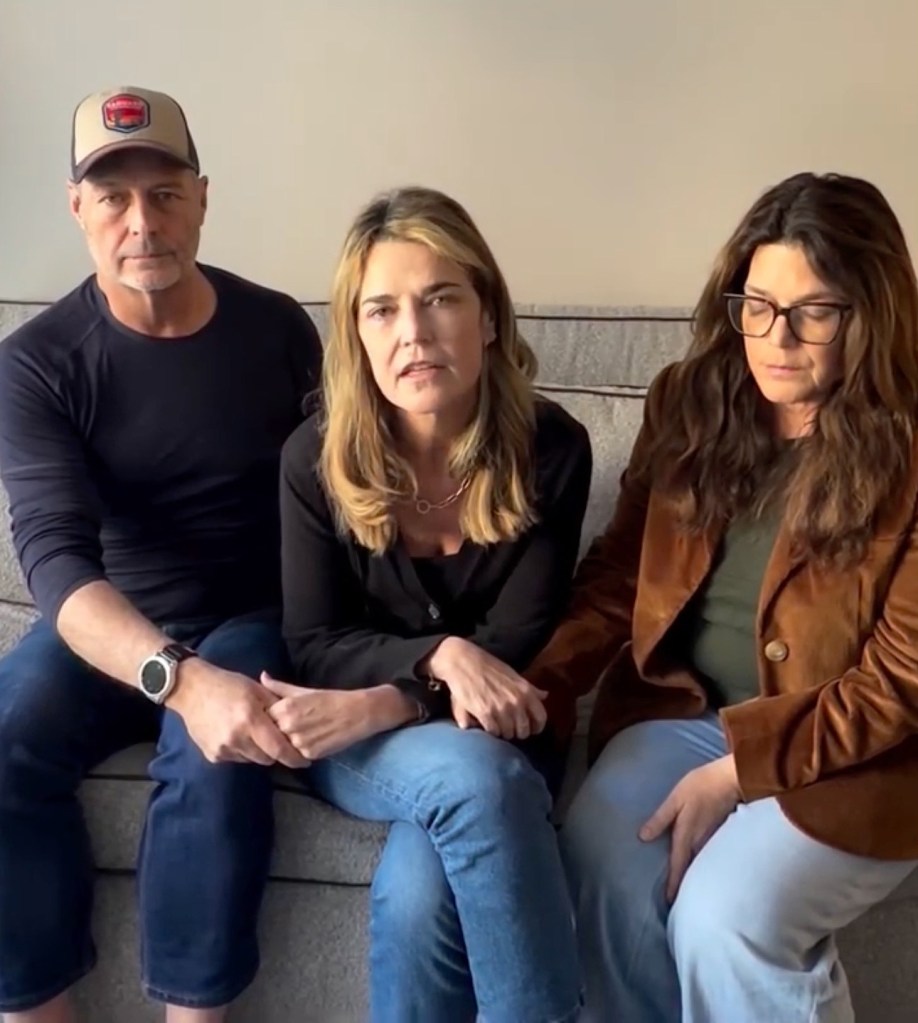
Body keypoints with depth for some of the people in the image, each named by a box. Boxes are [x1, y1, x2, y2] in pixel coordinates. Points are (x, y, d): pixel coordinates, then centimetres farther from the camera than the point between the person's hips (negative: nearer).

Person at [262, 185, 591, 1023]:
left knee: (418, 890, -32)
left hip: (489, 736, 0)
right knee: (471, 774, -34)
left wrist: (386, 701, -27)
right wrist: (441, 655, -26)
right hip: (360, 741, 0)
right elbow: (315, 646, -7)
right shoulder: (317, 459, -13)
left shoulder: (551, 450, -13)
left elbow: (515, 646, -12)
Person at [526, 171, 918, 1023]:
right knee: (599, 875, -21)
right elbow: (620, 571, 4)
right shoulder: (689, 399, 1)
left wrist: (742, 766, -19)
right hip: (685, 707, 4)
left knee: (723, 919, -25)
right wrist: (540, 684, -12)